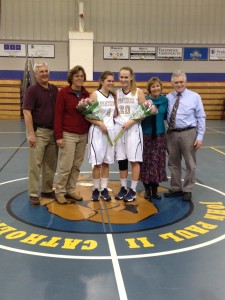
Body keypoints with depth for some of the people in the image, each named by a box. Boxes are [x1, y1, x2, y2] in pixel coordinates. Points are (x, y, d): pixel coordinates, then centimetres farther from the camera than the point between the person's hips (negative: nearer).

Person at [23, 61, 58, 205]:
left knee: (51, 164, 12)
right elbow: (27, 113, -13)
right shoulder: (32, 90, -8)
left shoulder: (54, 89, 9)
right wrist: (31, 134, -18)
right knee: (35, 165, -2)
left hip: (53, 131, 6)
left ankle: (47, 190, 26)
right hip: (39, 131, -6)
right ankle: (33, 194, 7)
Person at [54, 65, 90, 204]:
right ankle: (60, 192, 13)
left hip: (83, 135, 5)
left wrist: (90, 132, 11)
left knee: (77, 166, 11)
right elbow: (58, 115, -9)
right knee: (66, 166, -2)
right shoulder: (63, 92, -7)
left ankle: (71, 190, 23)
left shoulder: (86, 94, 8)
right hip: (68, 135, -5)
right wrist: (59, 136, -13)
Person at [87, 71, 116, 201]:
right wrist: (100, 123, -20)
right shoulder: (95, 95, -6)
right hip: (97, 131, -5)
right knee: (97, 162, 0)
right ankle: (96, 189, 11)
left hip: (110, 131, 5)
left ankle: (104, 189, 16)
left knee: (106, 162, 8)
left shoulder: (113, 96, 10)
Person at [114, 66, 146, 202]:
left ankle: (133, 190, 8)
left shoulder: (139, 92, -2)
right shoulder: (117, 93, 10)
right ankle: (123, 188, 19)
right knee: (121, 160, 7)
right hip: (119, 128, 4)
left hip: (133, 129, -4)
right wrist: (114, 120, -2)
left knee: (134, 160, -2)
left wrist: (130, 122, -15)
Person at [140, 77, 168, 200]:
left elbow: (166, 116, 12)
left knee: (158, 161, 6)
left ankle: (155, 189, 19)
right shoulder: (144, 99, -4)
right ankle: (147, 189, 16)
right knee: (146, 162, 2)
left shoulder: (165, 100, 4)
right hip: (146, 134, -2)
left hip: (159, 135, 2)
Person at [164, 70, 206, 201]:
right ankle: (176, 189, 27)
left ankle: (188, 190, 20)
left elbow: (201, 118, -3)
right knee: (173, 163, 12)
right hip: (172, 134, 3)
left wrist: (200, 136, -9)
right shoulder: (168, 97, 6)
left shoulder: (195, 97, -2)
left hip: (188, 133, -3)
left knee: (190, 164, 6)